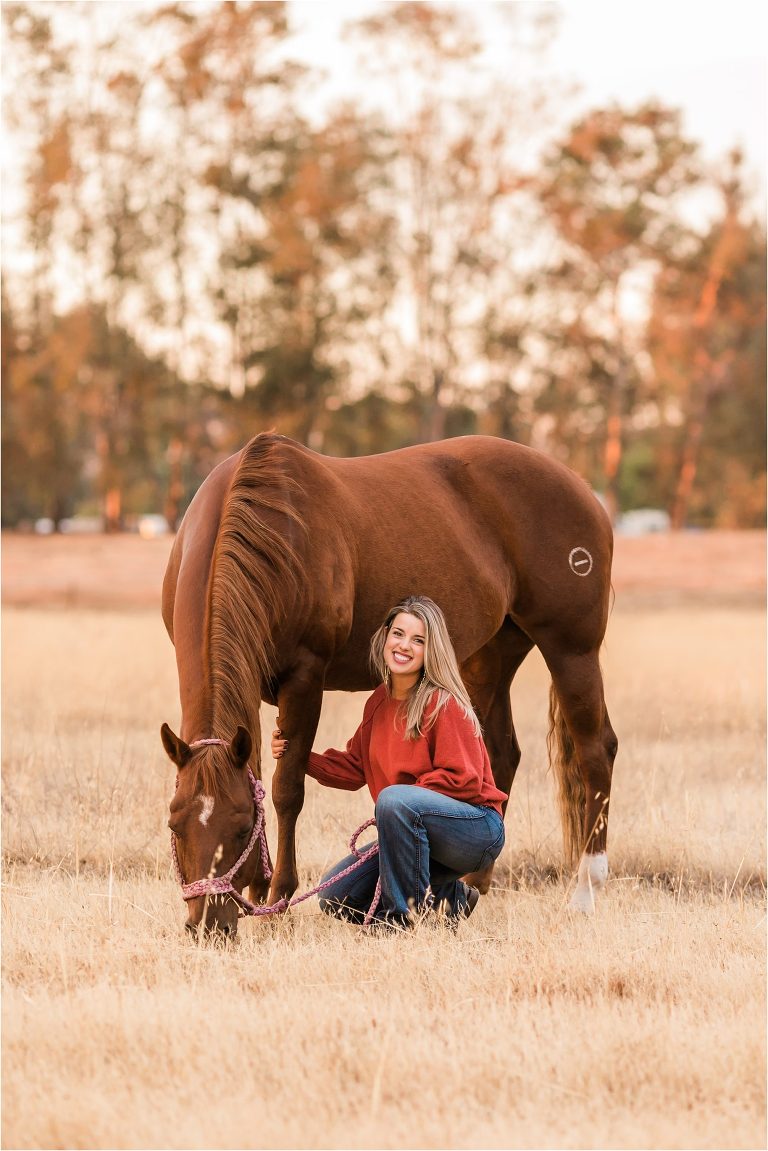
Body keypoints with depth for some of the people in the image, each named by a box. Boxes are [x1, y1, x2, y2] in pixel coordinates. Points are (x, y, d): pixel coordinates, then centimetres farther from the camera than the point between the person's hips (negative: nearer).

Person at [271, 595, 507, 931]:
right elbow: (354, 767, 14)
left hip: (477, 828, -8)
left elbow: (463, 780, -20)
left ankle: (407, 915, -19)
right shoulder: (379, 703, 6)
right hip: (415, 834, 8)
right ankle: (449, 896, 12)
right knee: (335, 898, 1)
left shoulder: (443, 703, -17)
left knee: (395, 798, -36)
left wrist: (401, 799, -22)